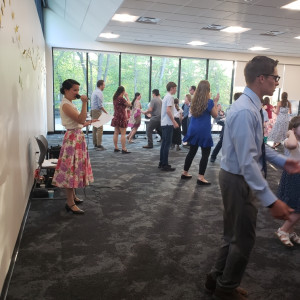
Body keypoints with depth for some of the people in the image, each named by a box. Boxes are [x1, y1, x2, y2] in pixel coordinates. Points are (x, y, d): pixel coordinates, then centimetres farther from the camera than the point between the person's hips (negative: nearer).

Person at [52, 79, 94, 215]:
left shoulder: (70, 103, 14)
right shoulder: (65, 105, -16)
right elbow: (81, 119, -25)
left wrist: (89, 122, 14)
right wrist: (84, 103, -25)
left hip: (77, 137, 10)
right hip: (72, 138, -10)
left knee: (75, 167, 16)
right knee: (71, 168, -6)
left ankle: (73, 196, 29)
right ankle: (70, 203, 1)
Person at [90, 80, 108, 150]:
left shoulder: (94, 92, 17)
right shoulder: (99, 93, -13)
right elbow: (100, 105, -19)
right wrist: (106, 112, -13)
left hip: (93, 110, 10)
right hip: (97, 111, -10)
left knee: (95, 128, 13)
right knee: (100, 128, -10)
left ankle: (95, 144, 18)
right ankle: (99, 145, -12)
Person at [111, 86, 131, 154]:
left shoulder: (115, 98, 10)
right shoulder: (121, 98, -16)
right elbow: (129, 104, -10)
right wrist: (127, 96, -3)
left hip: (116, 117, 8)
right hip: (121, 117, -8)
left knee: (116, 133, 11)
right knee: (123, 134, -5)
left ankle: (116, 148, 17)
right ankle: (124, 149, -4)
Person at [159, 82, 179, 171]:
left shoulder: (166, 97, 17)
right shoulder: (170, 97, -13)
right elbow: (168, 111, -22)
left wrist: (173, 121, 21)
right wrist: (174, 122, -18)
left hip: (164, 123, 10)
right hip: (168, 123, -10)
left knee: (164, 143, 13)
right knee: (167, 144, -7)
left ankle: (161, 163, 18)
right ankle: (165, 165, -5)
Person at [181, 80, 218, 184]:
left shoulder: (194, 100, 5)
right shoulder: (209, 102, -11)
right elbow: (215, 115, -1)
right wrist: (215, 103, 8)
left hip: (193, 130, 6)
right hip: (204, 131, -6)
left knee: (192, 152, 16)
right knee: (205, 154, 2)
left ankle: (185, 173, 23)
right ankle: (200, 178, 0)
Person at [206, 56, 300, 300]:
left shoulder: (251, 106, 6)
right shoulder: (245, 111, -26)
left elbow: (257, 146, 16)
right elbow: (247, 162, -30)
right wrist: (271, 200, -28)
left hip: (238, 178, 10)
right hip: (238, 180, -10)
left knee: (234, 235, 23)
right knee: (244, 239, 8)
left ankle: (218, 279, 41)